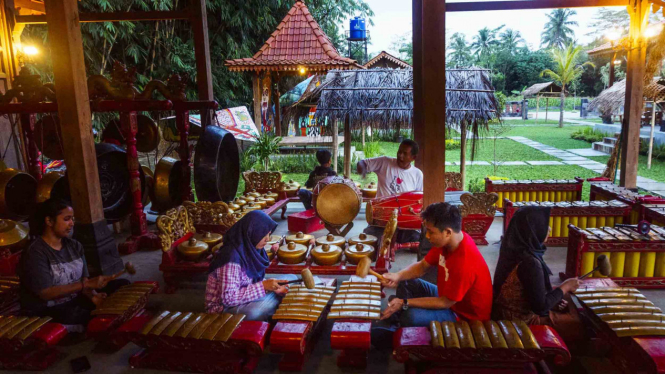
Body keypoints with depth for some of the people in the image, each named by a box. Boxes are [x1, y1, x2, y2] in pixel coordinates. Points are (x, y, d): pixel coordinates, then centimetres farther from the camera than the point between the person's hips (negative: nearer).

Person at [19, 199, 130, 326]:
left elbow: (83, 279, 3)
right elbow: (46, 293, -23)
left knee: (123, 285, -1)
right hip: (46, 311, -8)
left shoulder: (74, 246, 5)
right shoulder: (35, 253, -16)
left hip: (75, 299, 8)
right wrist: (88, 284, -26)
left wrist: (92, 295, -19)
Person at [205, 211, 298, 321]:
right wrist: (263, 286, -31)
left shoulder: (250, 249, -2)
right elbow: (228, 298, -30)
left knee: (291, 278, 6)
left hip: (245, 299, 9)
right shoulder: (231, 258, -28)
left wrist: (273, 287, -11)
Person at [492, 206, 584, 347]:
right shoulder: (530, 262, -29)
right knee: (579, 324, 5)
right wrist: (565, 287, -12)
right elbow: (540, 306, -23)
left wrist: (555, 298, 4)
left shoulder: (514, 249, -3)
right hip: (522, 320, -8)